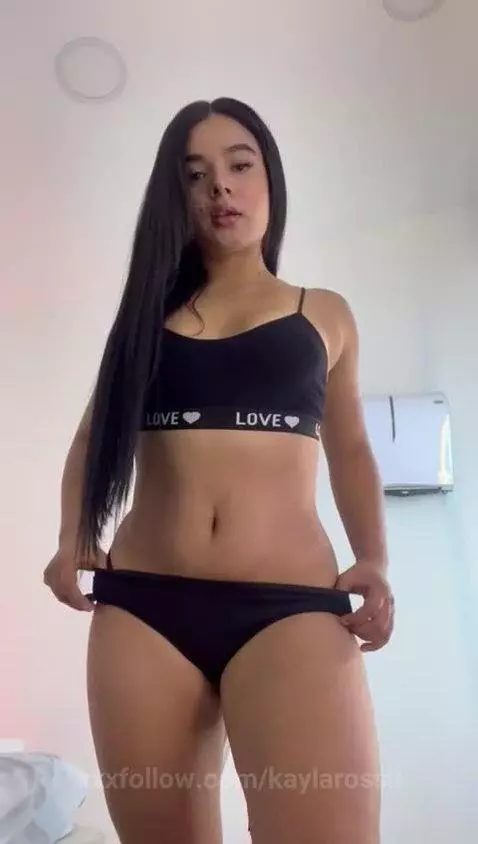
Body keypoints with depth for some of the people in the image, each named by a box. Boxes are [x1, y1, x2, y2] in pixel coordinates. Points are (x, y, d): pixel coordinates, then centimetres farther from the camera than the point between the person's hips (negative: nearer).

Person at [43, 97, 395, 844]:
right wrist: (73, 540, 7)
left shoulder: (326, 315, 14)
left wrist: (374, 564, 4)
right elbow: (98, 433, 24)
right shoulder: (148, 311, 17)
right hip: (142, 607, 2)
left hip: (291, 606, -1)